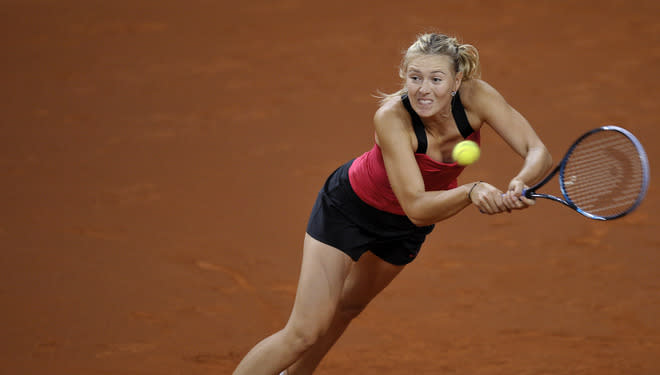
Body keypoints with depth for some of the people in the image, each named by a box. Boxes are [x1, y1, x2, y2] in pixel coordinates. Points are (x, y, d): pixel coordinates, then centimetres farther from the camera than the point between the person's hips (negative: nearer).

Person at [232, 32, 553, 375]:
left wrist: (520, 183, -53)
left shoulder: (475, 96, -29)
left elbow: (538, 152, -31)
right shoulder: (391, 116, -38)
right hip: (349, 206, -5)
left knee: (345, 309, 26)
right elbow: (417, 207, -41)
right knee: (304, 333, -10)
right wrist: (472, 191, -58)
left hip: (406, 227, 5)